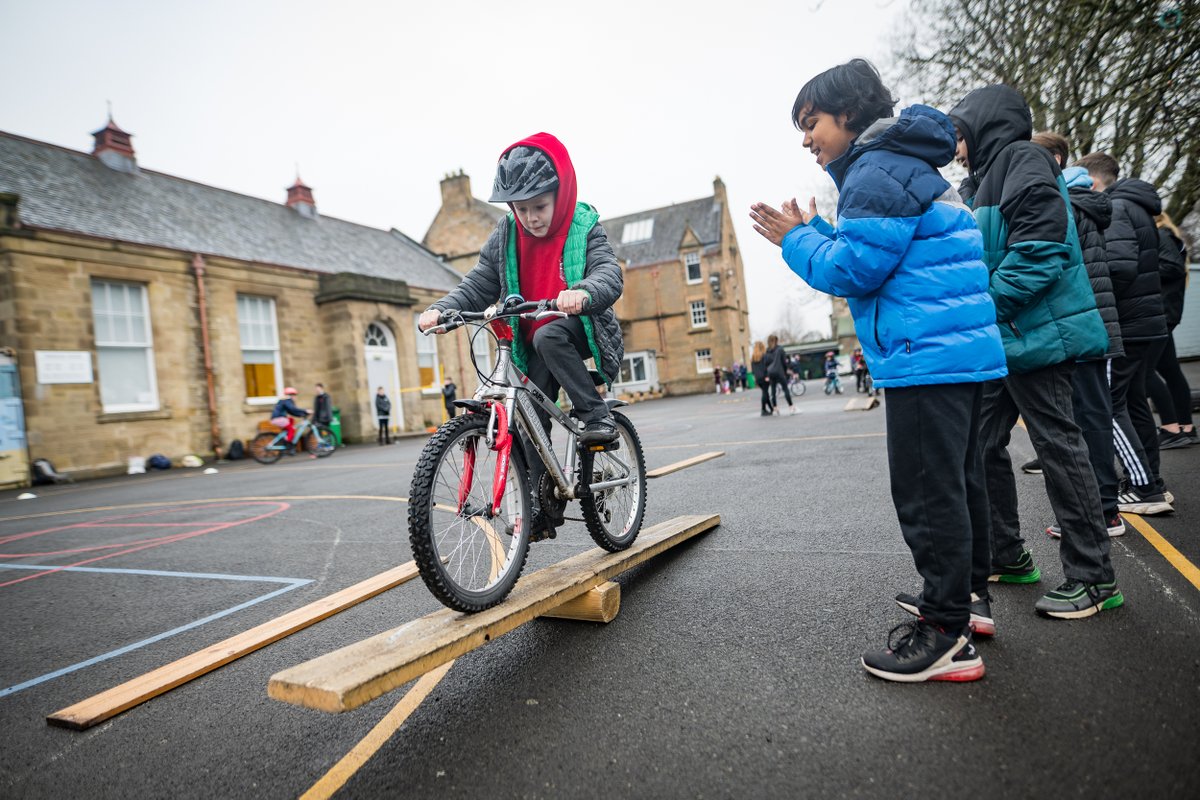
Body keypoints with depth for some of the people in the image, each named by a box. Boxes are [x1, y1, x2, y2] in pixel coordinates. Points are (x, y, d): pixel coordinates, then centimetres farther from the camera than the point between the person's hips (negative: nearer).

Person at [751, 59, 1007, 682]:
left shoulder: (880, 171, -11)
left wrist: (796, 240, -2)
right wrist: (811, 231, 14)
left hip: (927, 355, -11)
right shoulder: (904, 166, 22)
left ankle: (947, 636, 3)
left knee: (927, 491, -6)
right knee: (956, 479, 18)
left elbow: (852, 271, -17)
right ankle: (968, 596, 33)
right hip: (962, 350, 11)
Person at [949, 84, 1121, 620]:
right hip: (1003, 338, 10)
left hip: (1034, 332, -10)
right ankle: (1006, 557, 22)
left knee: (1057, 445, -5)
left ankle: (1093, 578, 6)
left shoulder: (1021, 159, -5)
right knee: (982, 443, 10)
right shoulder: (992, 179, 23)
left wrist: (987, 305, -18)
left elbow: (1040, 245, -19)